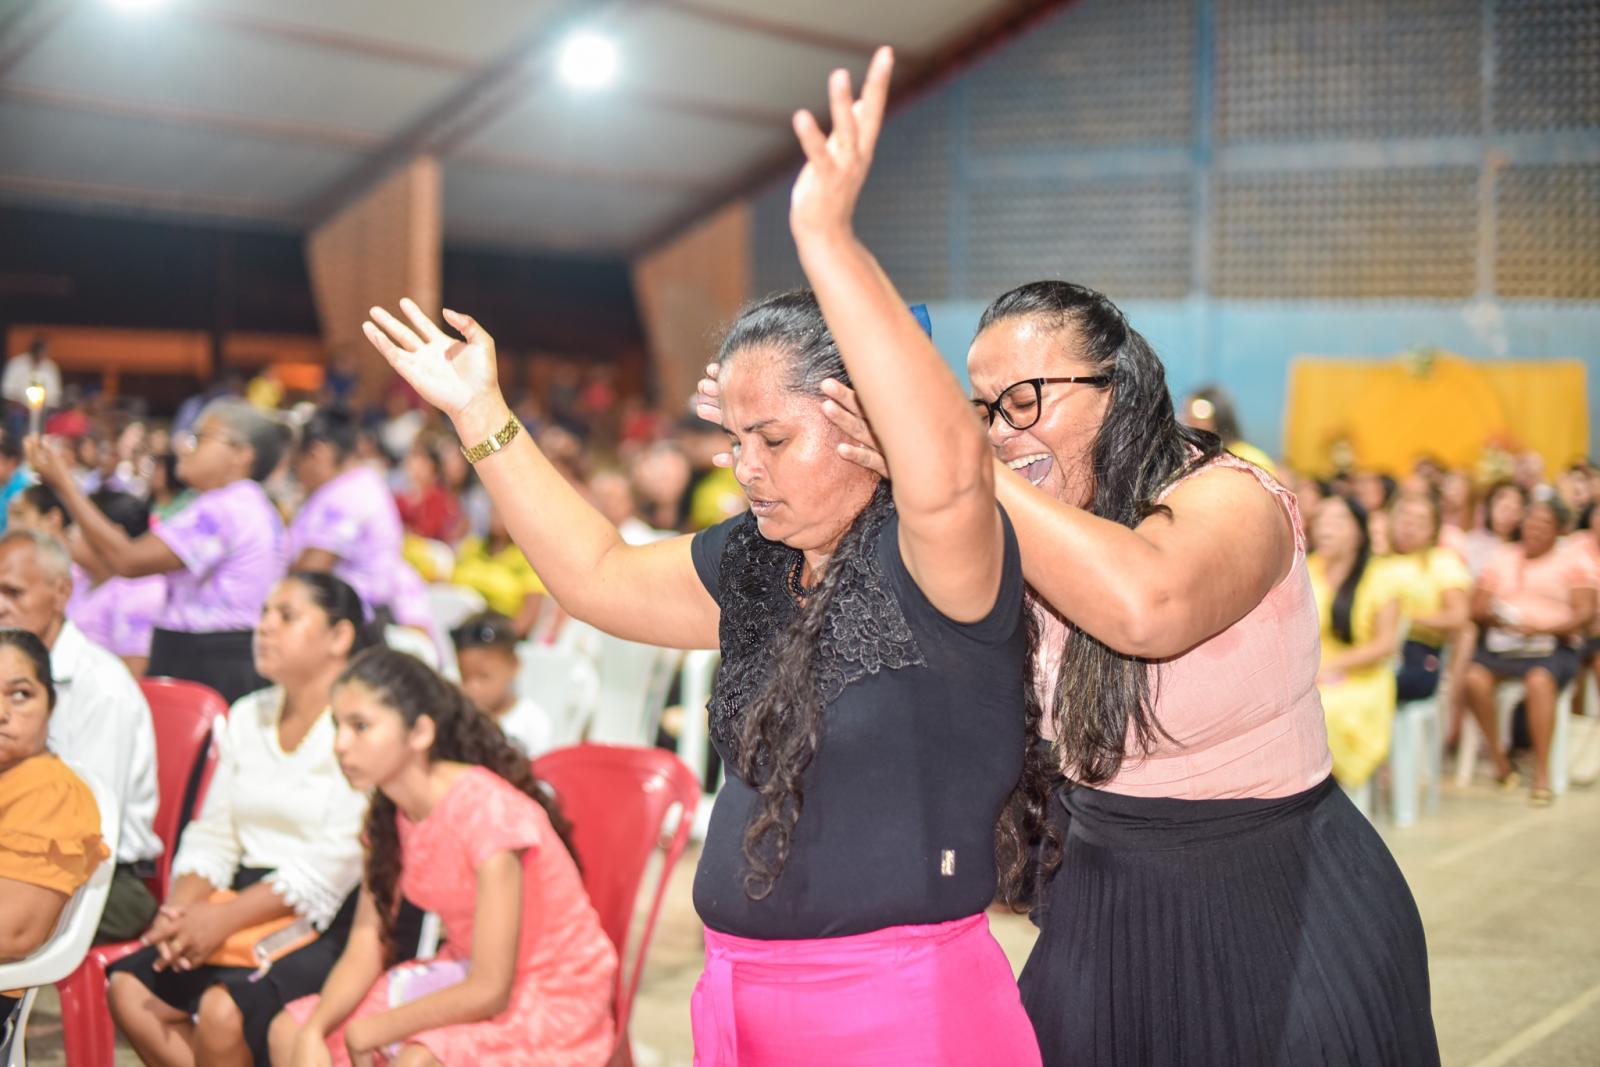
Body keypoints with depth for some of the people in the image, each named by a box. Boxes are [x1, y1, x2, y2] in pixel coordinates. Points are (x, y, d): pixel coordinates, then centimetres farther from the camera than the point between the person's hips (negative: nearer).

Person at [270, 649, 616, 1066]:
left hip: (554, 1002, -8)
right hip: (468, 979, 8)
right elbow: (366, 946, -3)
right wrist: (313, 1033, -20)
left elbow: (489, 991, -25)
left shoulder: (489, 812, -26)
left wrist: (373, 1030, -18)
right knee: (289, 1032, -5)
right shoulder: (389, 813, -1)